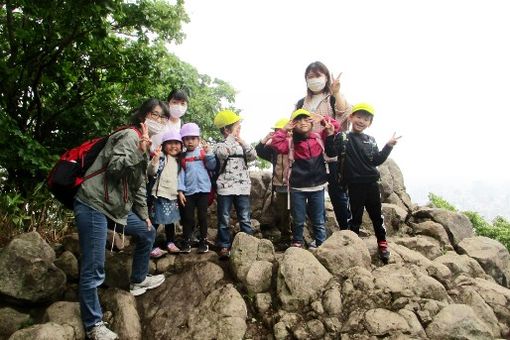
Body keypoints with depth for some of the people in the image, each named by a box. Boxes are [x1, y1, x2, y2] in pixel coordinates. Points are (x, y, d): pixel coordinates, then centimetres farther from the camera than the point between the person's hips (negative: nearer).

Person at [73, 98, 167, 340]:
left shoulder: (147, 145, 16)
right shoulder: (129, 136, -12)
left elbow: (139, 184, 22)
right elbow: (114, 168, -26)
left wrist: (144, 215, 22)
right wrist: (140, 149, -31)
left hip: (118, 206, 10)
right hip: (93, 204, -10)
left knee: (147, 233, 21)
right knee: (93, 269, -7)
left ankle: (138, 281, 39)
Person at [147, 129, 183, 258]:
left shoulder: (179, 160, 11)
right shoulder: (161, 157, -8)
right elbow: (151, 172, -21)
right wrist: (155, 159, -34)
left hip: (173, 195, 6)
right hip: (160, 194, -6)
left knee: (171, 220, 16)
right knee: (155, 221, -1)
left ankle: (170, 243, 28)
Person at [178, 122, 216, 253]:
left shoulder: (203, 152, 2)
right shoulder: (182, 157, 7)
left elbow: (212, 166, -7)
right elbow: (181, 174, 3)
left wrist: (209, 153, -17)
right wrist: (180, 191, -3)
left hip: (203, 189, -1)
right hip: (188, 191, 2)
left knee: (202, 216, 6)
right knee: (188, 217, 7)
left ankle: (203, 242, 16)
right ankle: (186, 242, 17)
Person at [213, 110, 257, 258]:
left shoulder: (242, 145, 12)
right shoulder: (220, 145, -1)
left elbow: (253, 156, -4)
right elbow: (222, 153, -25)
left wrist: (242, 142, -12)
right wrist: (232, 137, -17)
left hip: (242, 187, 3)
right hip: (225, 188, -3)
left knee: (245, 219, 6)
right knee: (224, 220, 5)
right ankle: (224, 246, 15)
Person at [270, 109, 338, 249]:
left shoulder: (319, 138, 4)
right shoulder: (290, 141, -2)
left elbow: (335, 125, 7)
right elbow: (276, 143, -17)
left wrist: (321, 119, -3)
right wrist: (285, 129, -13)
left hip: (317, 186, 1)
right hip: (297, 188, -1)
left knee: (319, 221, 11)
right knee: (298, 220, 9)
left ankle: (321, 246, 22)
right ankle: (297, 242, 28)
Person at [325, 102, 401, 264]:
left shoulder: (371, 140, 11)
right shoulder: (343, 138, -3)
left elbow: (377, 160, 6)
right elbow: (331, 152, -17)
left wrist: (389, 146, 0)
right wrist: (330, 134, -26)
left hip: (371, 183, 4)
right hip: (354, 185, -4)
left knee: (377, 215, 12)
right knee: (355, 216, 6)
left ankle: (382, 243, 26)